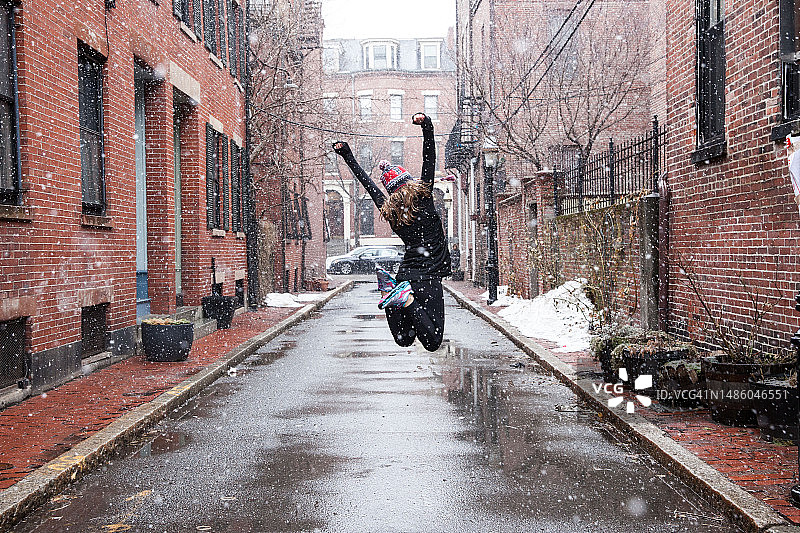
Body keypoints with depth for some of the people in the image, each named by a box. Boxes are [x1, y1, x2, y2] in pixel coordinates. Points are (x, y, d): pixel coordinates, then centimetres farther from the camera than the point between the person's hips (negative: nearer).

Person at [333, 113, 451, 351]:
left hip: (406, 274, 5)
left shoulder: (388, 209, 6)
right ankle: (406, 300, -24)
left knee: (404, 340, 10)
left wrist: (347, 156, 29)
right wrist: (427, 127, -13)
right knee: (433, 342, -5)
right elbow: (430, 160, -7)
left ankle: (391, 290, -11)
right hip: (428, 276, -5)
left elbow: (367, 182, 17)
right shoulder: (423, 196, -5)